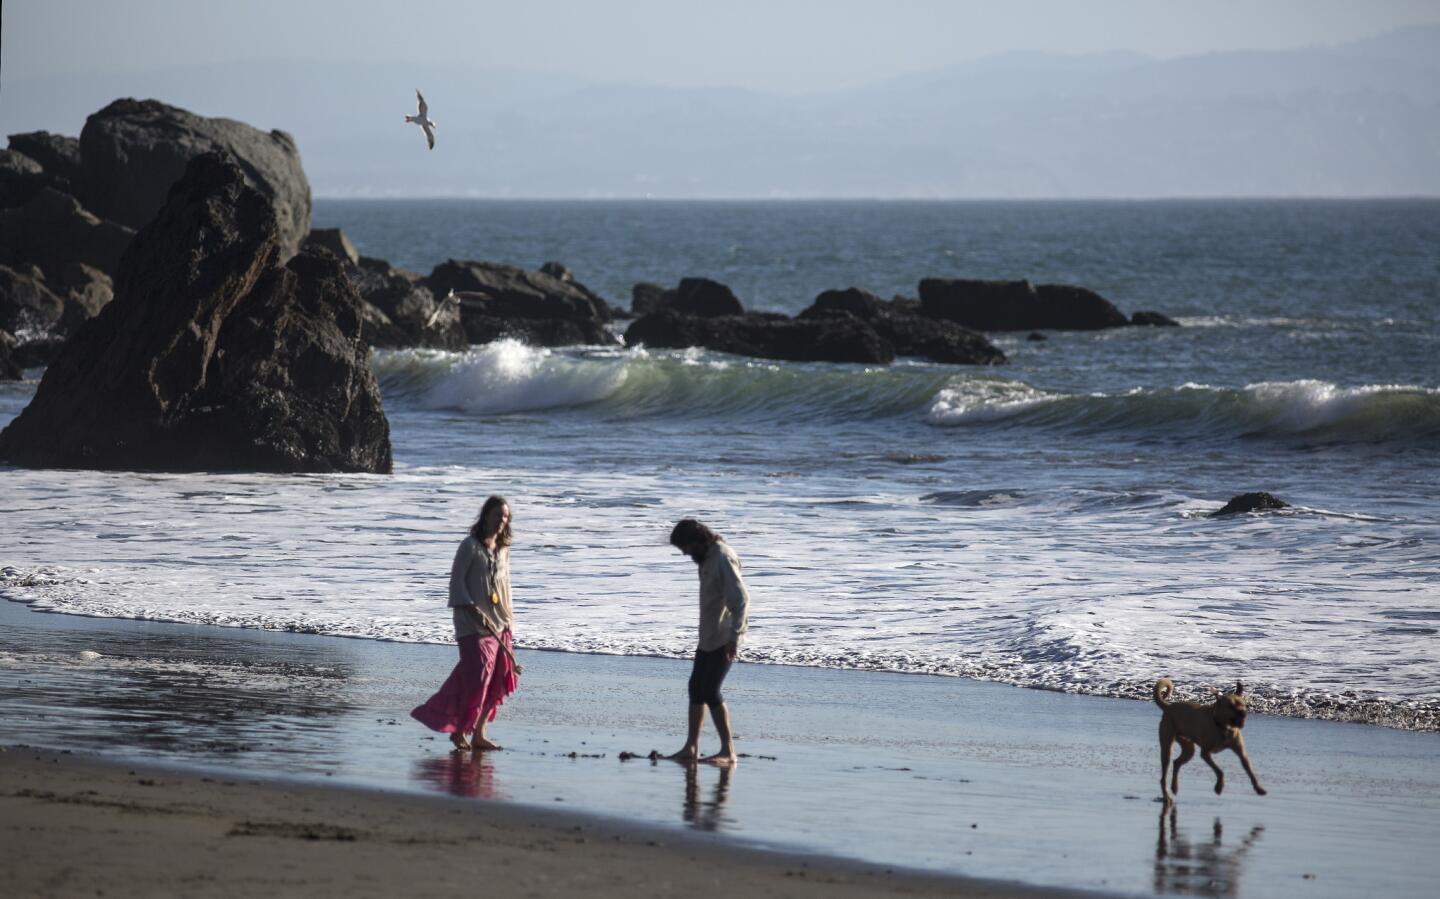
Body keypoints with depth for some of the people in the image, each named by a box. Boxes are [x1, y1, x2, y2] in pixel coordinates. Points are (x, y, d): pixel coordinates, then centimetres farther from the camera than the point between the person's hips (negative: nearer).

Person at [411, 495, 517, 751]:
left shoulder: (503, 550, 14)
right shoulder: (470, 546, -6)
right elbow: (456, 582, -8)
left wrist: (509, 620, 15)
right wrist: (473, 610, -17)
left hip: (498, 625, 7)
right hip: (472, 625, -7)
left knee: (496, 681, 3)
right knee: (476, 676, -11)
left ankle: (478, 734, 9)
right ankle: (458, 730, 1)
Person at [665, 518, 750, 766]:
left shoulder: (723, 558, -18)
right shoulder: (707, 557, 12)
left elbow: (741, 598, -23)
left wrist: (734, 637, -26)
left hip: (723, 639, -10)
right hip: (708, 637, 10)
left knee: (711, 691, -12)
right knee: (696, 688, 11)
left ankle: (728, 751, -8)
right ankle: (691, 748, 18)